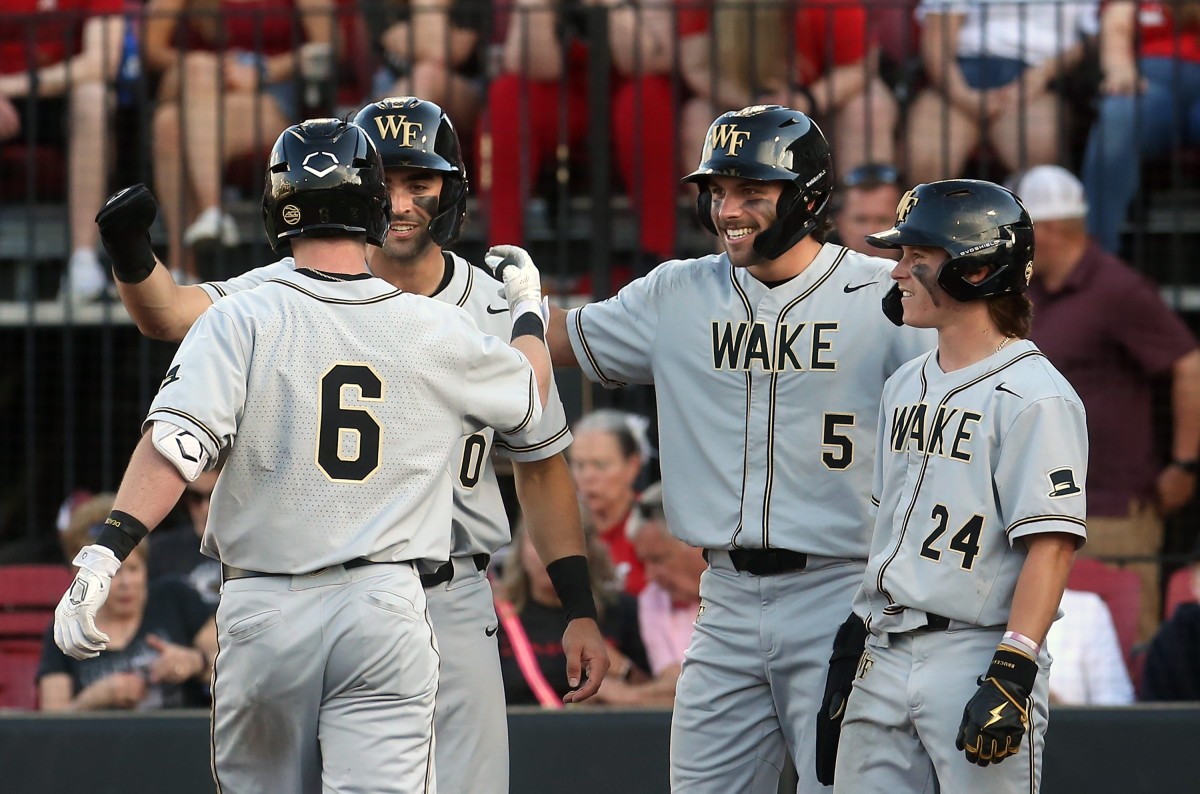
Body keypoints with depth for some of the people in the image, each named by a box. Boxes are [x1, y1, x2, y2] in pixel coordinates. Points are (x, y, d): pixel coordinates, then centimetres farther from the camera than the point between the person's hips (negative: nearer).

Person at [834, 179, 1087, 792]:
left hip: (976, 656, -8)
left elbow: (1051, 545, -16)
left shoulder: (1034, 397, -10)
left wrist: (1012, 674, -23)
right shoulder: (905, 385, 16)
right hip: (883, 658, 8)